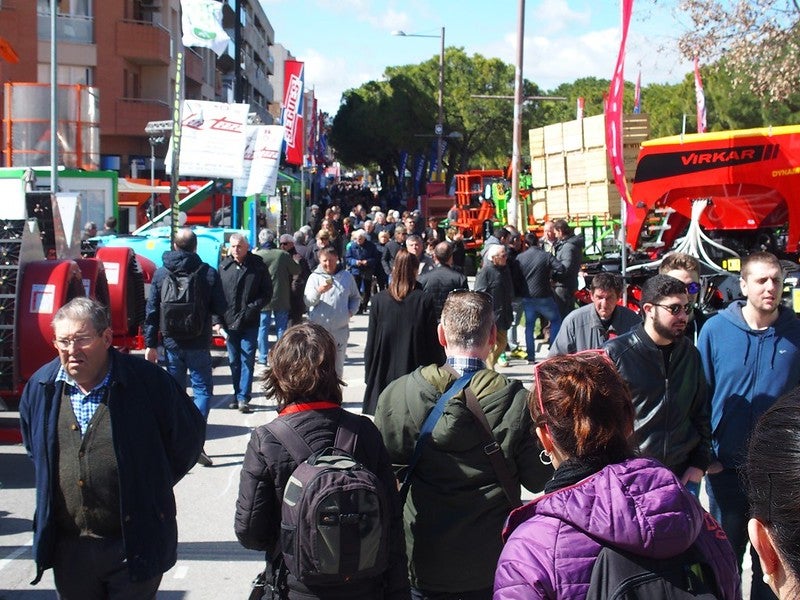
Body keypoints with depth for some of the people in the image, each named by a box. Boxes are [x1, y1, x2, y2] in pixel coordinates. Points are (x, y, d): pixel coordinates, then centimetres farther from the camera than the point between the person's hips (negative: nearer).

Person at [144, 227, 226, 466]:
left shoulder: (160, 273, 1)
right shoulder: (208, 273, -7)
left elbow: (151, 311, 2)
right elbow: (221, 308, -5)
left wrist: (150, 344, 7)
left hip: (171, 343, 3)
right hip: (198, 344, -2)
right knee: (203, 389, 3)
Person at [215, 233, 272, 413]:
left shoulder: (258, 266, -2)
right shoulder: (223, 267, 3)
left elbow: (267, 293, 1)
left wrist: (252, 308, -12)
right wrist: (216, 320, -1)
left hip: (249, 323, -3)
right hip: (228, 323, 3)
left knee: (247, 359, -3)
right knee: (234, 361, 11)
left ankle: (243, 398, 0)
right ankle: (238, 395, 22)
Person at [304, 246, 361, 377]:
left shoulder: (347, 277, 6)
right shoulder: (314, 277, 0)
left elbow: (356, 298, 18)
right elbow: (308, 301, -9)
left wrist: (351, 311, 0)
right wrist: (319, 291, -27)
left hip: (340, 330, 2)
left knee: (338, 366, 12)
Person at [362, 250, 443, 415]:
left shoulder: (379, 300, -3)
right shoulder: (425, 301, -7)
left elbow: (371, 342, 2)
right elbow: (433, 342, -4)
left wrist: (368, 376, 11)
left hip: (384, 374, 2)